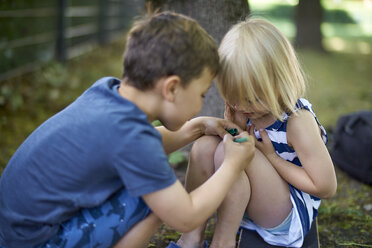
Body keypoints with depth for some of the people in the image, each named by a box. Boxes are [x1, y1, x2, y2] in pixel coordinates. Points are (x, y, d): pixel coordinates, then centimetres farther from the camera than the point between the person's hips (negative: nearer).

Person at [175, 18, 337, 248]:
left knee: (229, 151, -29)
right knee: (205, 145, -16)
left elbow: (326, 187, -17)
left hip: (291, 216, -7)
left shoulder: (298, 120, -21)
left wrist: (271, 156, -18)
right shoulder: (250, 110, -2)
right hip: (252, 204, 7)